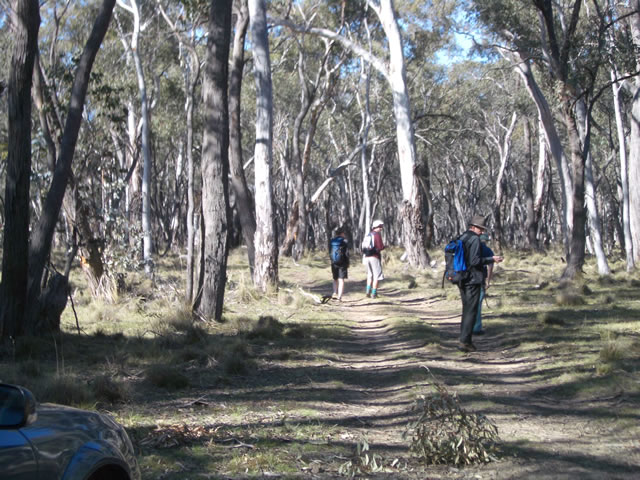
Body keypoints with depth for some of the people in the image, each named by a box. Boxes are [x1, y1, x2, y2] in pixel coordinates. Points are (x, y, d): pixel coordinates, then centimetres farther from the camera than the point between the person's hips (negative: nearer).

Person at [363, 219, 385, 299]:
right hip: (375, 257, -6)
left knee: (370, 275, 19)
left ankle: (368, 290, 7)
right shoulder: (377, 234, -9)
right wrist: (384, 246, 7)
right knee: (376, 276, 2)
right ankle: (374, 293, -1)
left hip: (366, 257, 7)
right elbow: (380, 247, -14)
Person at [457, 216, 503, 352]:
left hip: (462, 280, 9)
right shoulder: (475, 239, -13)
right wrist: (491, 259, -12)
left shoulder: (461, 238, 13)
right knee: (471, 311, -4)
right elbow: (475, 260, -21)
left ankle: (465, 340, 20)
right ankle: (464, 341, -7)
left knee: (466, 310, 17)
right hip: (473, 279, -9)